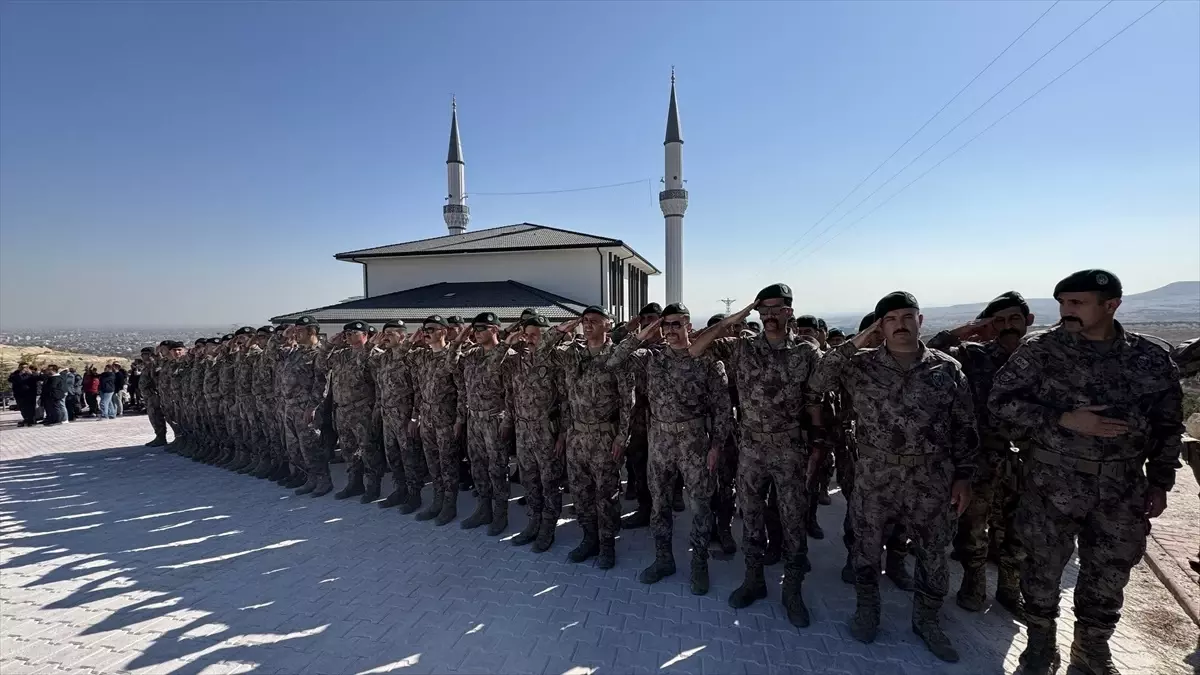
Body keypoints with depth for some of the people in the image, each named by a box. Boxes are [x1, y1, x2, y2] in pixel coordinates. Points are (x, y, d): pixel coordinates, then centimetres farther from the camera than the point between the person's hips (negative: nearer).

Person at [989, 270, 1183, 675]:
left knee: (1109, 576, 16)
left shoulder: (1153, 359, 0)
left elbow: (1167, 426, 9)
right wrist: (1064, 419, -21)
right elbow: (1000, 401, -11)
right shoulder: (1040, 351, -10)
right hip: (1051, 487, -2)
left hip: (1122, 493, 3)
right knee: (1043, 569, 10)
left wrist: (1160, 482, 8)